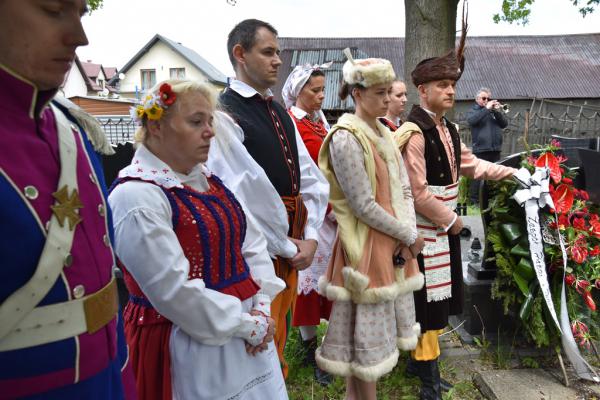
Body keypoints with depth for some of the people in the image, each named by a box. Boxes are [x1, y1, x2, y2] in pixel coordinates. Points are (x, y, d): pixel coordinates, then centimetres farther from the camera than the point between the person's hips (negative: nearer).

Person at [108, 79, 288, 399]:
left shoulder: (208, 182, 7)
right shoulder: (135, 196, -19)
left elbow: (253, 244, 6)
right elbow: (176, 292, -23)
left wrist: (261, 307, -7)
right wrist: (249, 325, -15)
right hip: (186, 348, -7)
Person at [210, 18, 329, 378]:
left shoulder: (281, 113, 11)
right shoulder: (226, 114, -15)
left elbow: (312, 179, 8)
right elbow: (244, 196, -22)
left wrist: (310, 237, -3)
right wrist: (289, 248, -13)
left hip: (293, 245, 8)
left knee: (277, 338, 25)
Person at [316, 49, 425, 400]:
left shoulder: (384, 133, 10)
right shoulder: (346, 137, -16)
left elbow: (403, 188, 9)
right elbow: (363, 206, -18)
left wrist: (408, 237, -5)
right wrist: (410, 236, -9)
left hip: (394, 244, 8)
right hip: (365, 246, -8)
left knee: (379, 321, 17)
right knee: (367, 329, 4)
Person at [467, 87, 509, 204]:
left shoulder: (494, 111, 18)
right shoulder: (473, 110, 6)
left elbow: (504, 124, 7)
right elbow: (471, 120, -17)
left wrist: (498, 111, -7)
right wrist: (486, 109, -15)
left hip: (495, 149, 5)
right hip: (480, 149, -5)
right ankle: (474, 200, -4)